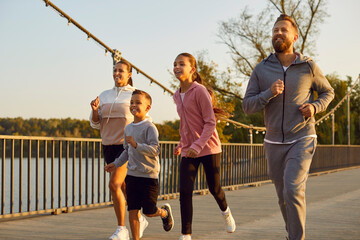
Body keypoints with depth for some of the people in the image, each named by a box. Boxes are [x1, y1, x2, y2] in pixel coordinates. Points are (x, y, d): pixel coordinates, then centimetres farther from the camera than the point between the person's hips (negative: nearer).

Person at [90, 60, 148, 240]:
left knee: (114, 184, -17)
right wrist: (95, 110, -9)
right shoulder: (104, 95, 12)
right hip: (108, 145, 6)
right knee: (124, 187, 13)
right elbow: (96, 124, 11)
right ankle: (140, 220, 33)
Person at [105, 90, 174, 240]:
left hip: (149, 176, -6)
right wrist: (116, 164, 15)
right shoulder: (128, 128, 12)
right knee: (132, 210, 2)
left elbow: (155, 150, -19)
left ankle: (165, 212, 32)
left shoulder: (150, 127, -10)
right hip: (132, 175, 6)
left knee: (149, 212, 0)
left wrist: (136, 144, -29)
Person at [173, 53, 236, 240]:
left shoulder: (200, 91, -12)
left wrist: (198, 145, -25)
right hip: (188, 151, 5)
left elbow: (210, 123, -16)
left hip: (208, 148, -5)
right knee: (185, 191, -9)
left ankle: (225, 211, 44)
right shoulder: (177, 96, 9)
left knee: (214, 188, 10)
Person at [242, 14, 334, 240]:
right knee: (284, 196, 15)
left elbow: (328, 92, 12)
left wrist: (315, 107, -9)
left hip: (302, 140, -3)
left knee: (293, 191, -22)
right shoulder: (261, 69, 0)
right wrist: (269, 93, -20)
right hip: (274, 143, 3)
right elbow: (247, 106, -2)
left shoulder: (309, 66, -3)